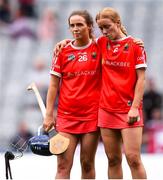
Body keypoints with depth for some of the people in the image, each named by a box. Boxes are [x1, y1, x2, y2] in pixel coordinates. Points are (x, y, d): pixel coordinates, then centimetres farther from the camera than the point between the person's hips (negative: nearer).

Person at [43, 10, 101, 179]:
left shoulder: (99, 48, 1)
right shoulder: (63, 51, 3)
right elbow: (53, 85, 4)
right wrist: (49, 115, -1)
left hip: (92, 114, 0)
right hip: (66, 116, 0)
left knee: (87, 164, 4)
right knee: (63, 166, -6)